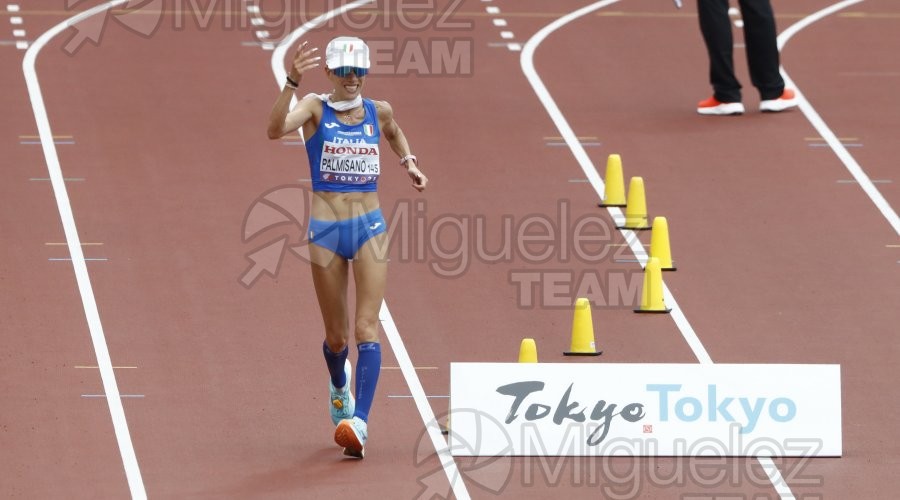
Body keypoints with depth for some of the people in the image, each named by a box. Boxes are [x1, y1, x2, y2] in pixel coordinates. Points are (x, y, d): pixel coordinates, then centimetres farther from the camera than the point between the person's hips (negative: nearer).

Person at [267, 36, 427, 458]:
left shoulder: (378, 111, 5)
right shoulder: (315, 108, -5)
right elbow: (275, 129, -27)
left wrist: (409, 162, 16)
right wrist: (292, 82, -38)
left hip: (370, 228, 1)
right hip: (326, 230, -1)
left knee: (366, 328, -15)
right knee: (336, 337, 12)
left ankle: (359, 423, -25)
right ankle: (339, 388, 46)